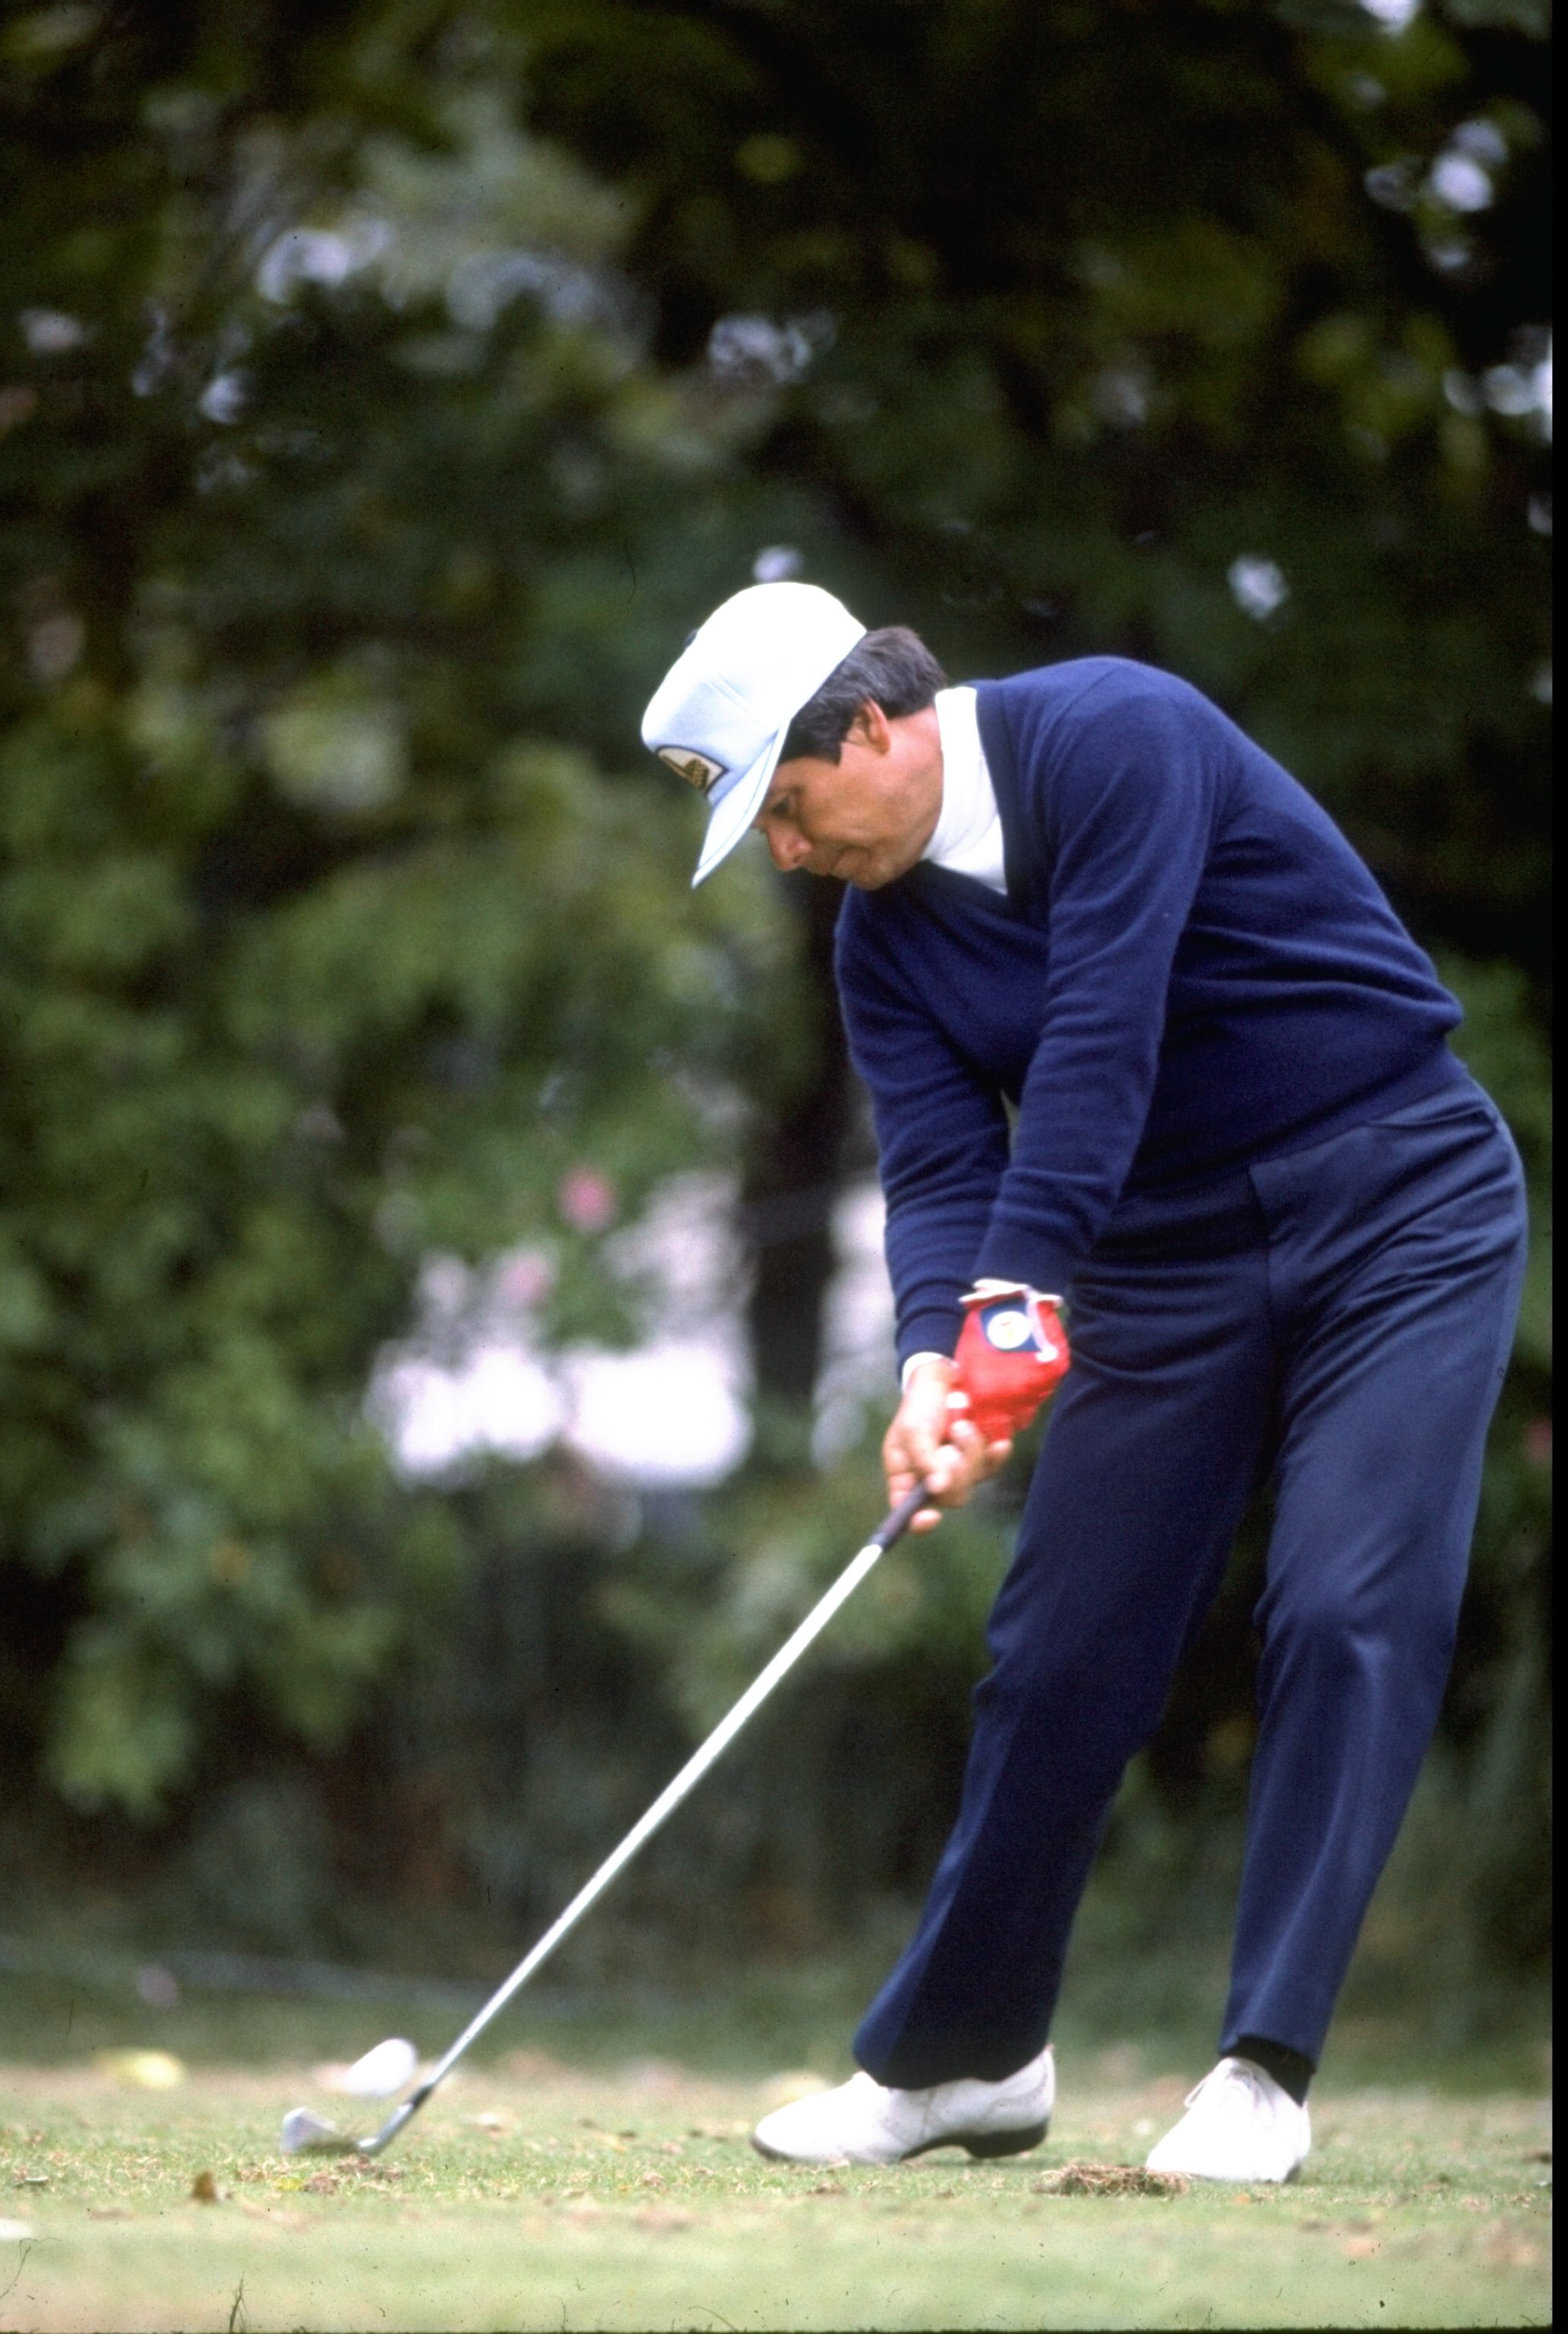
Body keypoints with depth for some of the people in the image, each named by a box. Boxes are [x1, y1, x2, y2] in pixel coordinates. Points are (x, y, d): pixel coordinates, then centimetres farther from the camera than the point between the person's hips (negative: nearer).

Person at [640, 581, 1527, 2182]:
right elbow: (939, 1167, -7)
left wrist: (1015, 1294, -31)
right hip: (1169, 1258, 6)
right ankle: (964, 2053, 16)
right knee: (1062, 1642, 3)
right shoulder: (885, 938, 2)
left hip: (1395, 1209, -6)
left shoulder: (1113, 734, -19)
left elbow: (1099, 1042, -27)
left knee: (1347, 1615, -16)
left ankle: (1266, 2071, -13)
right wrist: (933, 1362, -26)